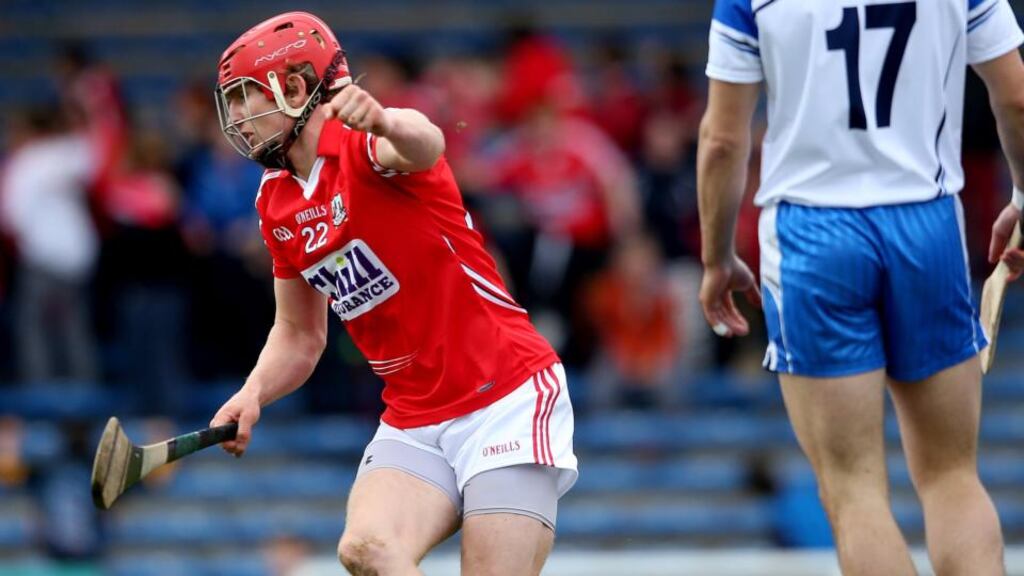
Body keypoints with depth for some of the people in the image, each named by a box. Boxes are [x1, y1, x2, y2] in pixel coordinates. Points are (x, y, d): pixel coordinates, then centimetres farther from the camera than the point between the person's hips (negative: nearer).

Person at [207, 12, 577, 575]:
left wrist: (383, 123, -63)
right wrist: (252, 395, -1)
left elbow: (424, 145, -39)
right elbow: (299, 334, 20)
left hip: (506, 402, -6)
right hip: (413, 423, 6)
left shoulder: (365, 146, -12)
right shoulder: (275, 202, 10)